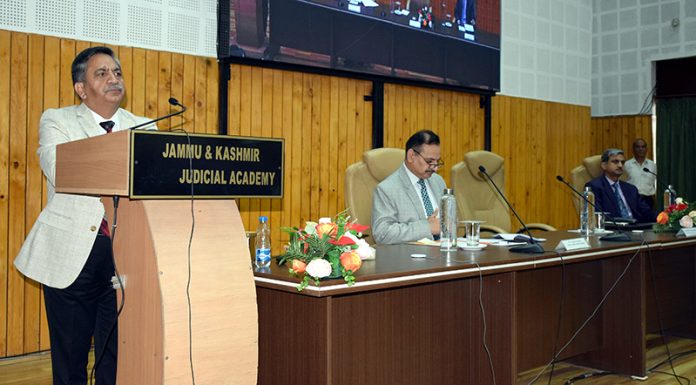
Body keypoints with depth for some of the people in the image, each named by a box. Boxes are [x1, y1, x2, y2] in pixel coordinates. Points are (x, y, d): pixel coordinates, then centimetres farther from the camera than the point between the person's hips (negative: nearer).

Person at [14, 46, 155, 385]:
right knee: (69, 355, 9)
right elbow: (60, 172, -14)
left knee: (118, 355, 7)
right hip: (72, 253, -2)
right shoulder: (57, 121, 4)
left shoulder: (144, 128, 12)